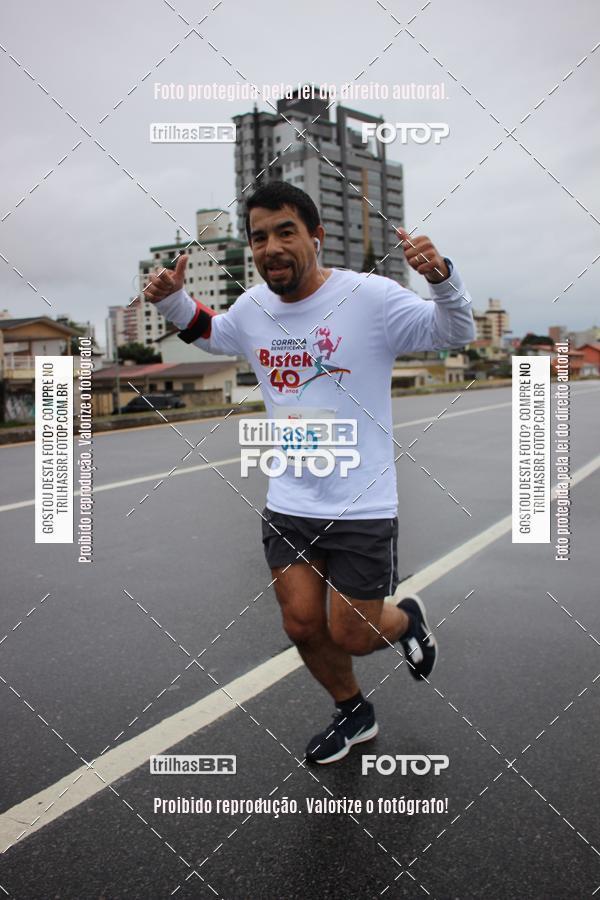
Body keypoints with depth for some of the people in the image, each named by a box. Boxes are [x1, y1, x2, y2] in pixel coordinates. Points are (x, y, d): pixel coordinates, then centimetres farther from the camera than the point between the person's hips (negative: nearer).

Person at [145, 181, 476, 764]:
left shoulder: (369, 295, -13)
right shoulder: (252, 307, 3)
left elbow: (456, 334, -5)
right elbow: (206, 332, 25)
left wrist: (441, 277, -25)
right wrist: (172, 299, 5)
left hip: (362, 507, -5)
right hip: (288, 504, 5)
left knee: (351, 635, 3)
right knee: (303, 626, 9)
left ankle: (407, 619, 40)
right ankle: (353, 714, 38)